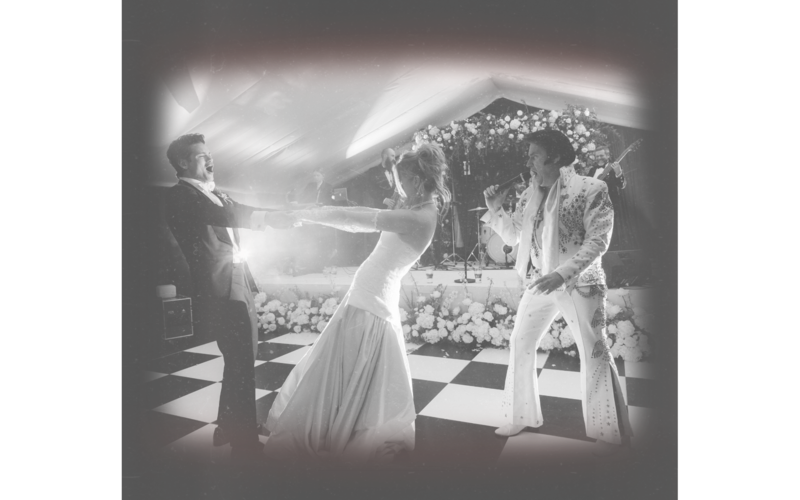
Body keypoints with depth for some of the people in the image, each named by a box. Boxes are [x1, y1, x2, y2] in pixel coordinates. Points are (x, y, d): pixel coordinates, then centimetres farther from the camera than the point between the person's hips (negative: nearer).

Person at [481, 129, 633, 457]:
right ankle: (522, 416, 25)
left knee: (595, 354, -1)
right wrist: (495, 209, -4)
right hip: (541, 282, 6)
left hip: (579, 284, -6)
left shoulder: (590, 189, -12)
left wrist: (562, 273, -26)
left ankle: (610, 432, 15)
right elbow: (512, 236, 12)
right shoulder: (530, 195, 6)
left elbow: (598, 239, -17)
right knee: (520, 345, 8)